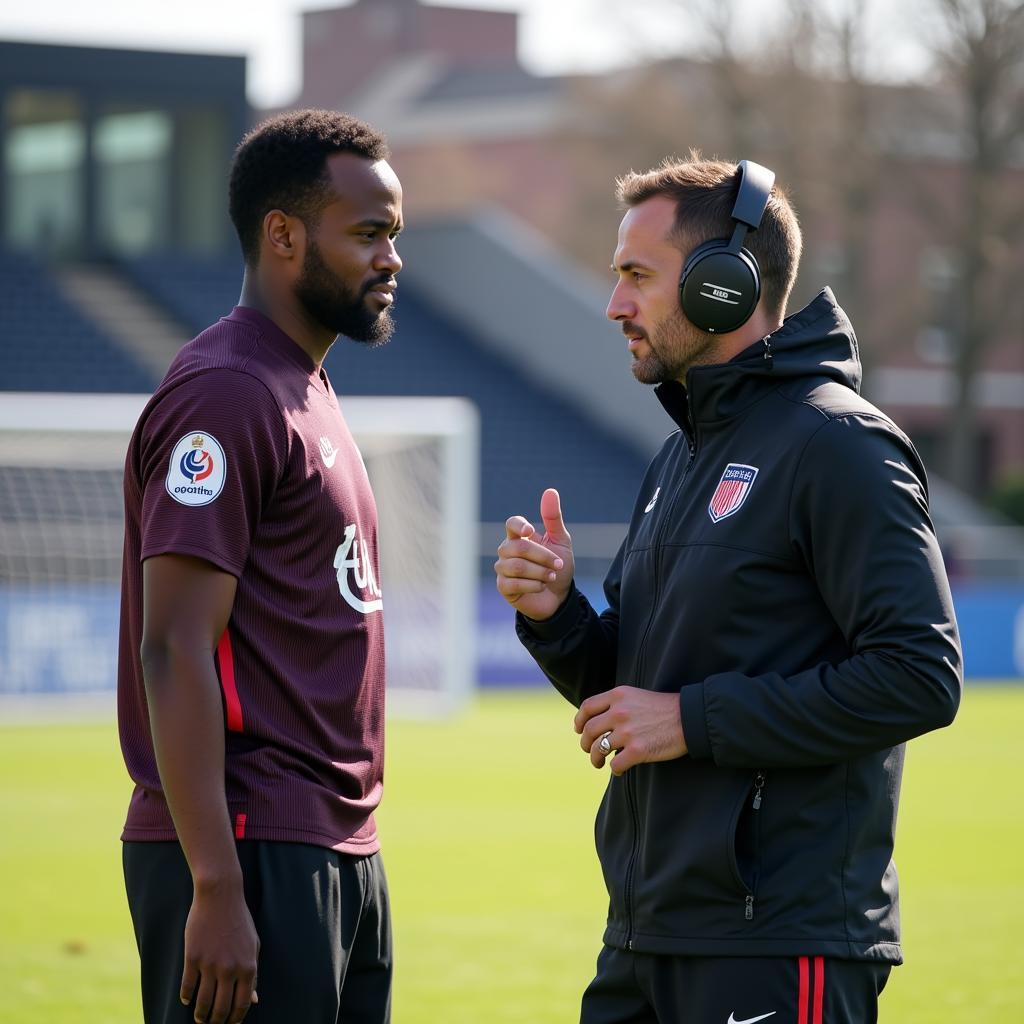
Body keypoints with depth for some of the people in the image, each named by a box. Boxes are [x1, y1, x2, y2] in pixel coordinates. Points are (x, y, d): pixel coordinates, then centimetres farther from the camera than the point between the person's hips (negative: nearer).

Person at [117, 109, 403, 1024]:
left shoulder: (305, 391, 19)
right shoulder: (224, 396, -12)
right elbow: (174, 654, -18)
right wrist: (217, 892, -23)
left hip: (340, 850, 10)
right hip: (255, 860, -10)